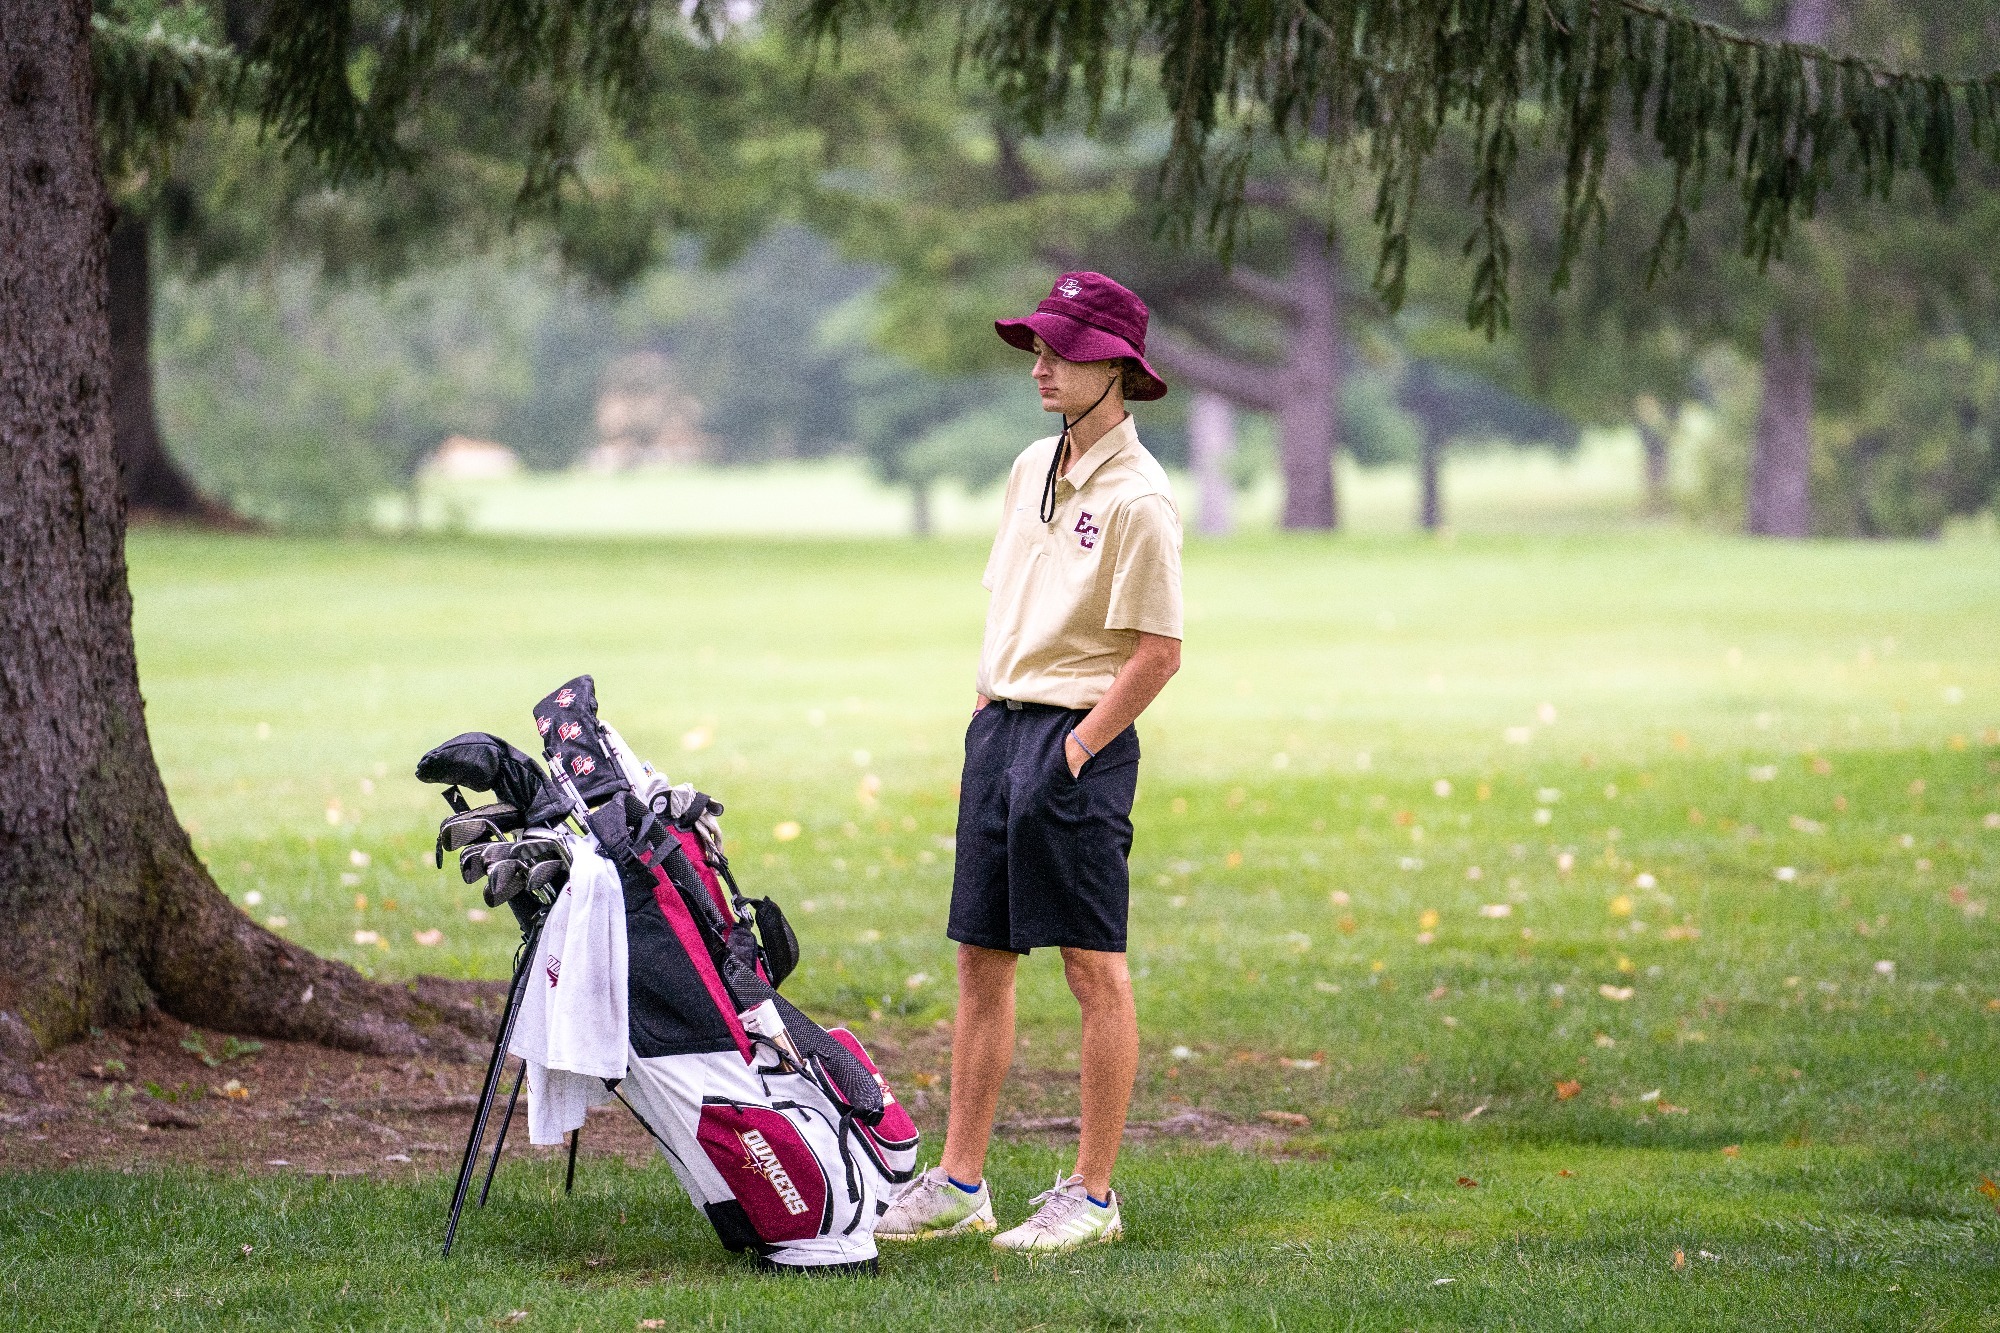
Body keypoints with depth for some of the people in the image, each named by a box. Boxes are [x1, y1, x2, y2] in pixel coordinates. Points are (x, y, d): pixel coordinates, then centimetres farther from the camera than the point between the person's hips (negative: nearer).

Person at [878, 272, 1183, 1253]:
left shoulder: (1138, 498, -13)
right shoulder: (1031, 469, 13)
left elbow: (1157, 654, -15)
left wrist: (1073, 752, -15)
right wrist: (984, 724, 15)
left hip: (1079, 739, -8)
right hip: (1000, 728, 8)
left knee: (1093, 968, -3)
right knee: (981, 959, 9)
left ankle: (1092, 1195, 1)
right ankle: (959, 1183, 14)